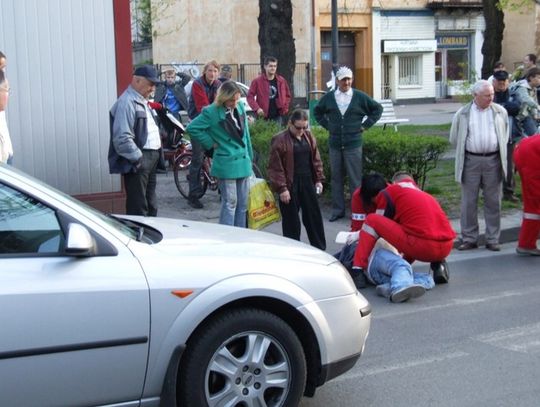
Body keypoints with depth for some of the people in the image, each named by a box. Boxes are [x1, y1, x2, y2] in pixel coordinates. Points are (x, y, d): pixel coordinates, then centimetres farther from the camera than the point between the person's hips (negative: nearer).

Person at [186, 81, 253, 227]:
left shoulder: (240, 107, 6)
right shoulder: (212, 112, -12)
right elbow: (192, 128, -12)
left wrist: (249, 156, 17)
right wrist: (211, 143, -9)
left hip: (243, 162, 7)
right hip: (226, 163, -6)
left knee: (242, 203, 10)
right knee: (230, 202, -7)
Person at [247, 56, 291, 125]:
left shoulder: (281, 81, 7)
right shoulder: (257, 81, -2)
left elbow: (287, 95, 17)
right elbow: (250, 96, -3)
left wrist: (285, 107, 3)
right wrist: (257, 108, -15)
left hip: (277, 116, 3)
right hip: (263, 117, -3)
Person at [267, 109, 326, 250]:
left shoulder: (309, 137, 8)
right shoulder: (280, 140, -10)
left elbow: (316, 159, 15)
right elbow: (275, 167, -11)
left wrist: (319, 179, 8)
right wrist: (281, 188, -15)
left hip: (308, 183, 5)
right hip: (290, 185, -5)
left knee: (314, 216, 10)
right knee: (291, 219, 3)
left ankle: (320, 248, 19)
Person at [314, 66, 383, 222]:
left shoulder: (360, 97, 0)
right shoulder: (329, 97, 6)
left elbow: (378, 109, 8)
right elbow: (317, 112, 22)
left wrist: (365, 125, 2)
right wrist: (327, 125, 10)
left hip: (353, 144, -2)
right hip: (334, 143, 3)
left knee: (355, 179, 0)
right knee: (336, 178, 7)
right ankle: (338, 210, 15)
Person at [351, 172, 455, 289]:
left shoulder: (391, 190, 12)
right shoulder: (426, 195, 31)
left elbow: (379, 223, 18)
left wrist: (359, 234, 37)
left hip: (423, 247, -6)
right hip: (446, 248, 6)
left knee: (372, 220, 7)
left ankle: (357, 272, -2)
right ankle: (437, 264, 14)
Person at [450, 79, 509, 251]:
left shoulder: (500, 112, 7)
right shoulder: (462, 114, 3)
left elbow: (505, 134, 18)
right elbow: (454, 138, 11)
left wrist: (500, 152, 13)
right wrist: (465, 151, 8)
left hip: (493, 161, 1)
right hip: (471, 161, -1)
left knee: (493, 201, 5)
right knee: (469, 201, 3)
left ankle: (492, 239, 13)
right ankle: (469, 238, 12)